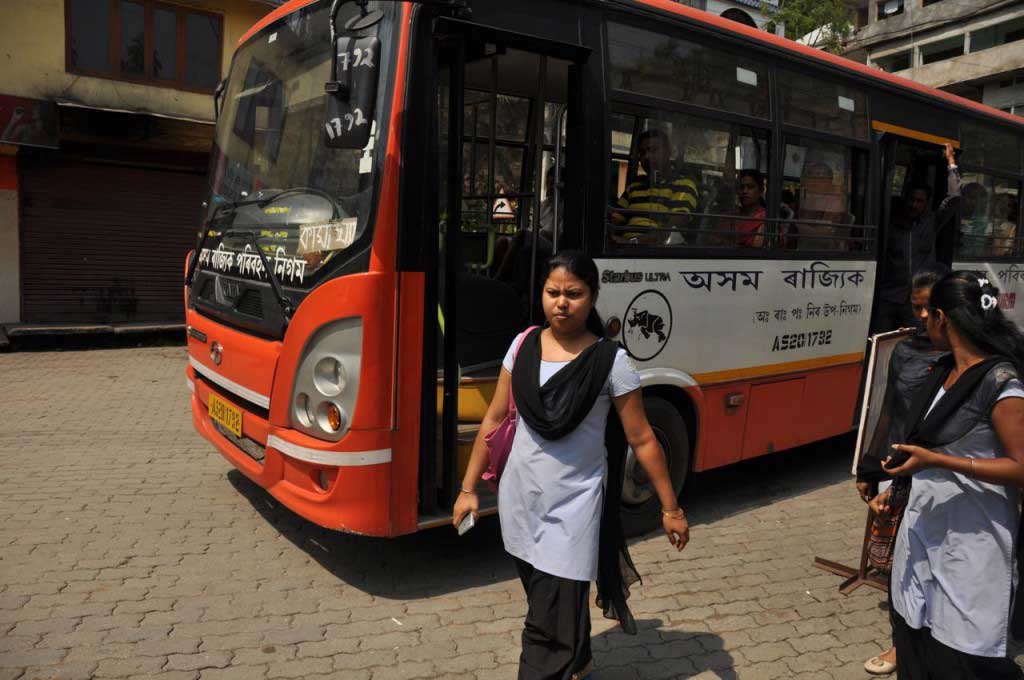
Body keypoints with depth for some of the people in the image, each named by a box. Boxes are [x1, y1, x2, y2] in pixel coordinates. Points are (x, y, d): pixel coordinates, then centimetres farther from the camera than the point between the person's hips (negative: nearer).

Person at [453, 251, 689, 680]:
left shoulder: (610, 361, -13)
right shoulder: (524, 345, -1)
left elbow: (642, 441, -7)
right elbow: (494, 420, 4)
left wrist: (670, 509, -2)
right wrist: (469, 488, 6)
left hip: (572, 508, -5)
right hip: (518, 499, 5)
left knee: (549, 628, -2)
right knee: (546, 602, 24)